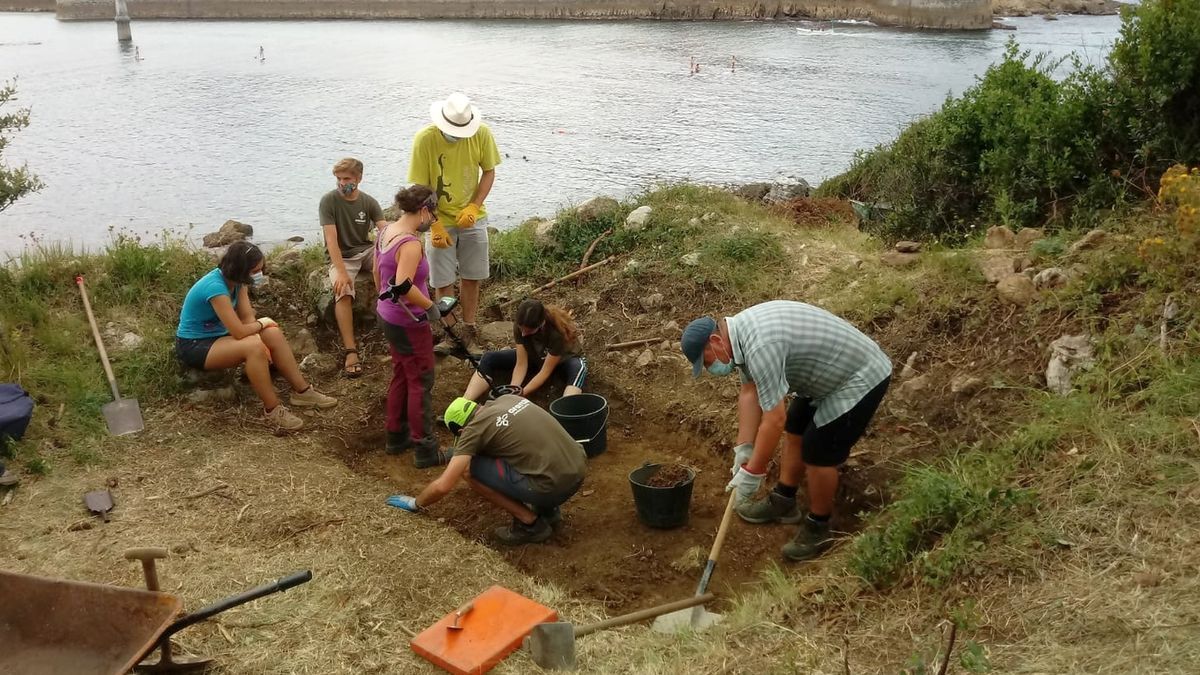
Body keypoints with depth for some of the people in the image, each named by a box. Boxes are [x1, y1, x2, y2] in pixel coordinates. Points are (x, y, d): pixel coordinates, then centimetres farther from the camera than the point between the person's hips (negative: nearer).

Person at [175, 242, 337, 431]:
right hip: (194, 345, -8)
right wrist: (263, 323, -10)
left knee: (274, 334, -8)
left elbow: (247, 318, -4)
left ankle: (303, 391, -1)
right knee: (253, 347, -31)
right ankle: (272, 410, -21)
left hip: (217, 335, 9)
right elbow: (238, 331, -29)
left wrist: (262, 344, -21)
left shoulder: (237, 280, -4)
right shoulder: (215, 287, -30)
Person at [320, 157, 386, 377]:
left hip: (365, 251, 3)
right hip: (340, 256, -3)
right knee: (343, 293, -32)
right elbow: (331, 239, -17)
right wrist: (341, 272, -29)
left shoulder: (369, 202, 0)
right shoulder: (329, 200, -9)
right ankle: (350, 350, -36)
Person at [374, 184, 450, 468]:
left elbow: (378, 275, 15)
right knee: (421, 383, 2)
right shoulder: (411, 244, -25)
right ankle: (426, 451, 10)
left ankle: (397, 437, 33)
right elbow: (403, 286, -35)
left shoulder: (385, 232, 4)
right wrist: (430, 306, -22)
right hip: (409, 324, -9)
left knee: (401, 375, 22)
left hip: (387, 316, 9)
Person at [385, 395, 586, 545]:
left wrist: (415, 503, 15)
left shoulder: (474, 429, -3)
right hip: (578, 470, 8)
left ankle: (529, 522, 5)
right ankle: (548, 510, 20)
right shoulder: (507, 398, 16)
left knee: (469, 469, 2)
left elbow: (442, 486, -5)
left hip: (554, 485, -8)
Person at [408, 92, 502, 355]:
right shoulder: (425, 139, -19)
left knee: (471, 277, 10)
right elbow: (420, 189, -14)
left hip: (472, 219, 2)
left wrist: (474, 207, -14)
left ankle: (468, 330, 23)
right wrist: (435, 226, -18)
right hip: (440, 221, -2)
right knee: (443, 282, 2)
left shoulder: (482, 133, -13)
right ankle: (450, 334, 16)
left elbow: (489, 172, -1)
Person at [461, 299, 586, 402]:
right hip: (535, 357, 4)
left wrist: (521, 393, -39)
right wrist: (512, 389, -39)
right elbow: (521, 364, -24)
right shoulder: (520, 326, -26)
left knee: (578, 368, -42)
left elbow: (545, 372, -33)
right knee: (490, 359, -16)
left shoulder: (558, 331, -37)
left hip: (564, 360, -4)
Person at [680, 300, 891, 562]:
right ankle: (783, 503, 35)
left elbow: (774, 420, -29)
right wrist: (743, 449, 3)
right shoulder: (743, 331, -2)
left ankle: (818, 529, 16)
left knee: (817, 453, -3)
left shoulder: (760, 346, -33)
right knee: (795, 431, 19)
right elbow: (749, 392, 4)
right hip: (829, 373, 10)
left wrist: (753, 471, -19)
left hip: (860, 379, -10)